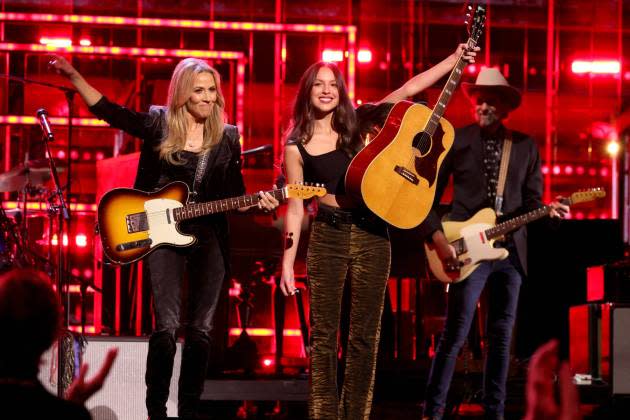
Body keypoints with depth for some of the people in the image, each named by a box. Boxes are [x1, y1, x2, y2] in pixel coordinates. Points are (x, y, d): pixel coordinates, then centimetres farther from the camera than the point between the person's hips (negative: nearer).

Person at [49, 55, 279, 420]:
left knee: (201, 330, 1)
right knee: (167, 327, -12)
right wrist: (74, 76, -7)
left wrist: (258, 200, -11)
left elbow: (235, 194, 9)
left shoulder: (227, 137, 6)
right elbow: (107, 110, 2)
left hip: (210, 236, 2)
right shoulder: (158, 124, 2)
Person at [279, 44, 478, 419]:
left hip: (373, 235, 2)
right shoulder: (296, 147, 1)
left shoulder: (357, 124, 5)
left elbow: (410, 88, 3)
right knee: (324, 334, 0)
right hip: (328, 237, -2)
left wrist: (456, 58, -3)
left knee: (365, 335, 4)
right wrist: (288, 263, -2)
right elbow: (295, 207, 2)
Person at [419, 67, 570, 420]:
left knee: (502, 337, 7)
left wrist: (549, 211, -11)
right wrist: (438, 238, -11)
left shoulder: (526, 146, 9)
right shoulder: (455, 141, 0)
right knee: (455, 335, -8)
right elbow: (427, 196, 0)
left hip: (511, 250, 4)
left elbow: (531, 200, 11)